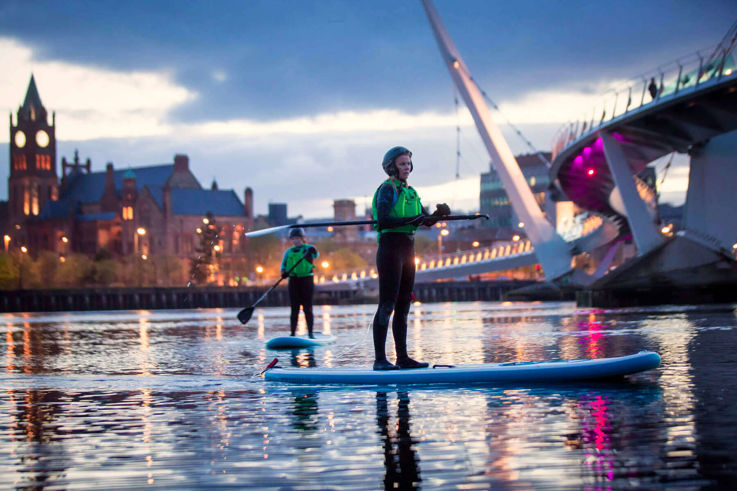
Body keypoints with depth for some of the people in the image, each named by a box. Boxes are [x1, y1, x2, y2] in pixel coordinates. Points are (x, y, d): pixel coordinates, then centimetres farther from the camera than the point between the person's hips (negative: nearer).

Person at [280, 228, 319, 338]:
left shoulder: (308, 248, 2)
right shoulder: (288, 252, 14)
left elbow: (316, 255, -18)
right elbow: (283, 264, 8)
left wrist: (313, 252, -42)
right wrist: (283, 272, -15)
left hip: (306, 280, -3)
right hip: (293, 281, 3)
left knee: (307, 308, -3)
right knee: (294, 308, 1)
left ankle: (310, 332, 1)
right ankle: (293, 333, 3)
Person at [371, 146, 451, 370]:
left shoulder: (410, 192, 19)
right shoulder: (388, 189, -6)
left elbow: (427, 221, 15)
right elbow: (382, 220, -19)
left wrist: (438, 214, -6)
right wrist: (411, 220, -25)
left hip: (407, 250, 9)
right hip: (390, 248, -9)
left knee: (403, 306, 10)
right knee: (387, 305, -10)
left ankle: (402, 357, 14)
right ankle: (380, 359, -10)